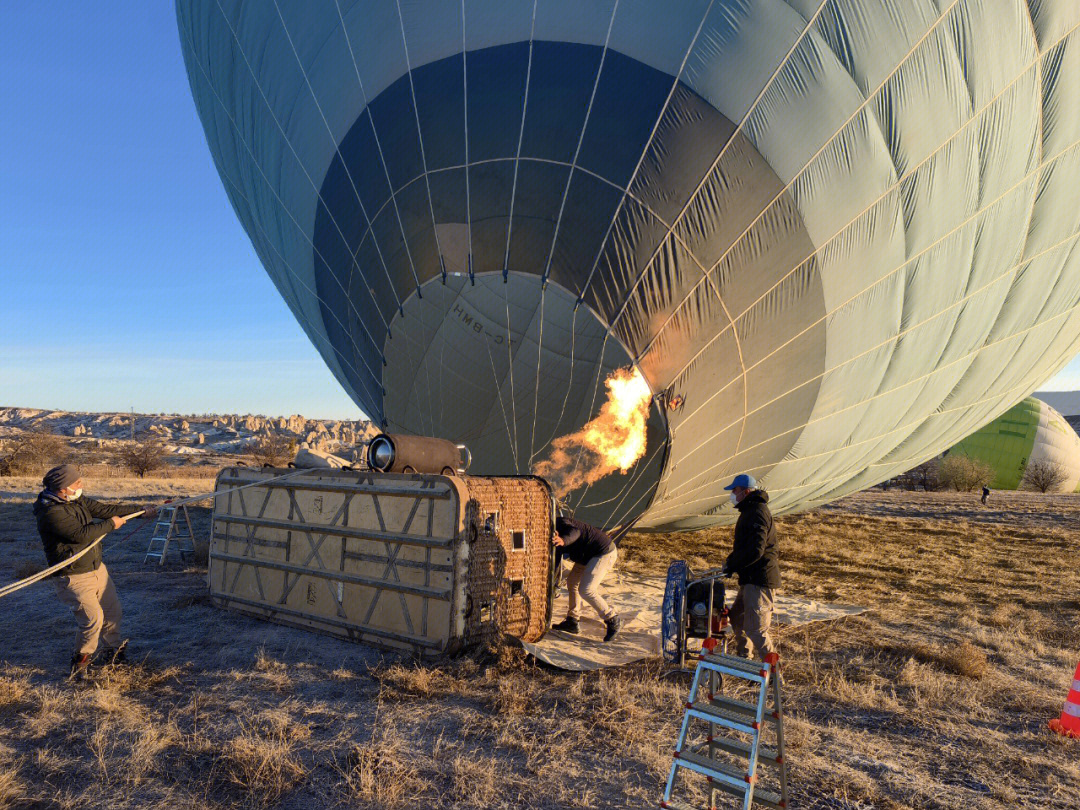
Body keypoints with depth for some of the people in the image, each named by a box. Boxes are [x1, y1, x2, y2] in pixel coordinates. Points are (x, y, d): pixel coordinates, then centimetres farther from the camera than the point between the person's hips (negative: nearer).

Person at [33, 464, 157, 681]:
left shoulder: (78, 500, 4)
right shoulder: (51, 512, -24)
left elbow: (105, 509, 11)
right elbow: (81, 534, -29)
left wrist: (142, 511, 12)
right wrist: (110, 524, -16)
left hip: (97, 568, 9)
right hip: (74, 578, -9)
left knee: (113, 612, 16)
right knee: (93, 619, -13)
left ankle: (113, 653, 36)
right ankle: (80, 661, 11)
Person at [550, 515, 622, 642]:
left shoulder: (558, 523, -20)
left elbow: (575, 531, -41)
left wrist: (563, 540, -61)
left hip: (605, 552, -11)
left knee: (585, 590, -16)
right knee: (572, 582, 14)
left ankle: (613, 621, -3)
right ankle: (571, 622, 23)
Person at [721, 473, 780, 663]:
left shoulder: (757, 513, -19)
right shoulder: (750, 510, 16)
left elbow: (755, 551, -26)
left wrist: (732, 564, -16)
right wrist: (732, 561, 11)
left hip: (760, 580, -11)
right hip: (751, 578, 11)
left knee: (755, 628, -8)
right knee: (737, 617, 22)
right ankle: (744, 657, 38)